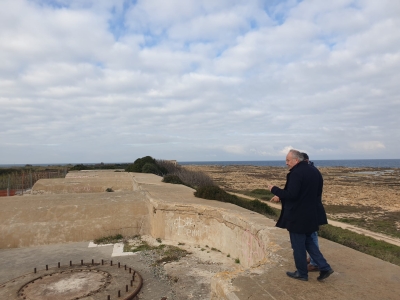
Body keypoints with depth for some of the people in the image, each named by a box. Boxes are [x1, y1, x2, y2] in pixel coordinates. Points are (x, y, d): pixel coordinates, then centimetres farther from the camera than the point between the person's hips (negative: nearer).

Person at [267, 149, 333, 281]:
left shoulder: (296, 173, -21)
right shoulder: (314, 171, 7)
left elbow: (291, 195, -26)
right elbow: (318, 193, 15)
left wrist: (274, 189, -16)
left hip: (297, 216, -9)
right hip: (311, 214, 9)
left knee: (298, 245, 7)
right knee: (307, 241, 23)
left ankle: (302, 273, 22)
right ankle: (324, 267, 20)